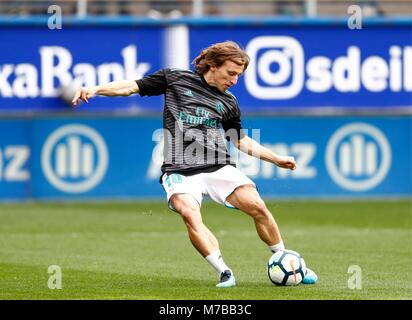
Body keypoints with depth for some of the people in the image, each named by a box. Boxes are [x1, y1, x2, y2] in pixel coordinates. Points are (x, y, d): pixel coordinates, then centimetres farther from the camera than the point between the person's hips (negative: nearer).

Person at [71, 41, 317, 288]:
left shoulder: (229, 103, 17)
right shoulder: (175, 79, 9)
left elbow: (242, 141, 28)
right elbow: (133, 87, 11)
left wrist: (276, 159, 23)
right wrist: (95, 90, 0)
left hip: (219, 167, 3)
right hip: (180, 171, -3)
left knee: (257, 207, -14)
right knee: (190, 215, -31)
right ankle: (224, 273, -29)